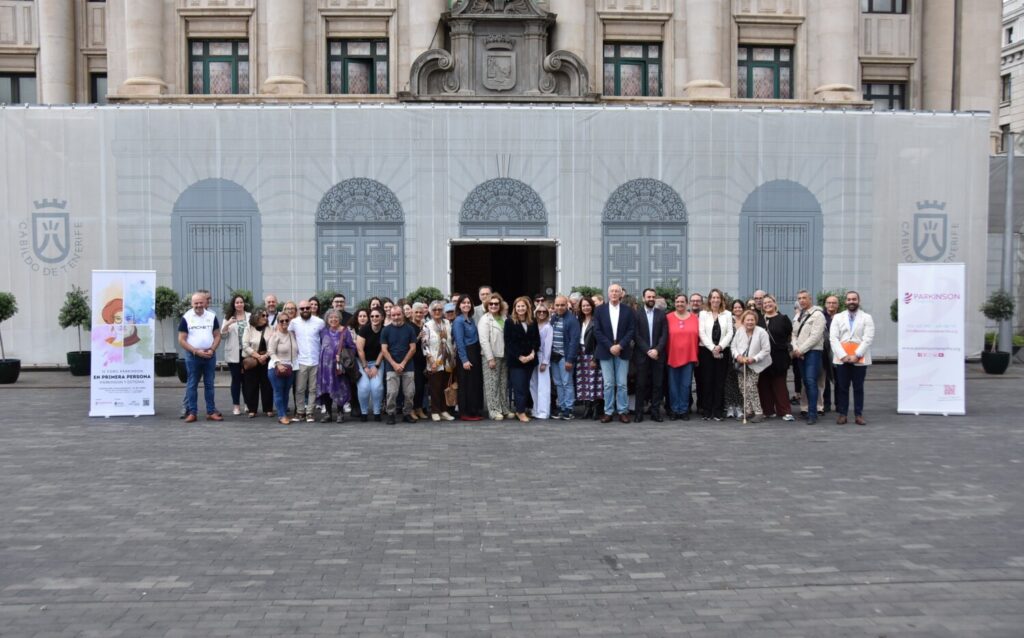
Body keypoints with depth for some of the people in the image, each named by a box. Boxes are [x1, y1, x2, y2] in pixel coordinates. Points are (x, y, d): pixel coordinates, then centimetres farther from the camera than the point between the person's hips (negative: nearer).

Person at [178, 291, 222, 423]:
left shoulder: (212, 316, 4)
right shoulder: (186, 318, -3)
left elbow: (217, 335, 6)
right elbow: (181, 340, -4)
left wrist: (212, 349, -10)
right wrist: (196, 351, -13)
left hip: (210, 356, 2)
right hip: (192, 356, -2)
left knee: (209, 384, 6)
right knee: (192, 385, 2)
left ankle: (211, 412, 10)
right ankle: (191, 412, 5)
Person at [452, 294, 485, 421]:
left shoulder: (470, 319, 12)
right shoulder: (459, 321, -11)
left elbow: (476, 338, 13)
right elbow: (460, 342, -16)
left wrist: (477, 355, 5)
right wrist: (464, 360, -20)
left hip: (475, 354, 8)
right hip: (465, 355, -8)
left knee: (476, 383, 11)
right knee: (467, 384, -2)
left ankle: (474, 411, 19)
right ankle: (465, 413, 5)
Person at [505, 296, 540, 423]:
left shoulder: (533, 322, 9)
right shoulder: (510, 322, -4)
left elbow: (537, 339, 8)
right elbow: (509, 342, -8)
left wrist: (533, 353, -9)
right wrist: (519, 356, -14)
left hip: (530, 359, 4)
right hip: (515, 360, -4)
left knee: (526, 386, 6)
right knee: (519, 386, -6)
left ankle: (520, 409, 15)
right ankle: (521, 412, -1)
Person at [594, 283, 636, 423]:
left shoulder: (628, 311, 4)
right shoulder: (600, 310, 4)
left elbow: (631, 330, -1)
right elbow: (597, 331, -2)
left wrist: (620, 346, -12)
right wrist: (610, 346, -11)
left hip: (622, 351, 0)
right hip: (605, 351, 0)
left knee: (622, 384, 2)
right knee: (608, 384, 3)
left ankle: (623, 411, 8)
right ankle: (608, 412, 8)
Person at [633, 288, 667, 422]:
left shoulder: (661, 314, 8)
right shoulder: (637, 314, 2)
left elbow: (664, 335, 2)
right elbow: (636, 335, -5)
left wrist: (657, 350, -11)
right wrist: (648, 351, -12)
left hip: (658, 354, 2)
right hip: (642, 355, -2)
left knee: (657, 384, 2)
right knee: (641, 384, 0)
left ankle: (655, 411, 7)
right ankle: (639, 412, 4)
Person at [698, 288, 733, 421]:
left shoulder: (727, 314, 8)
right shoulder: (703, 314, 6)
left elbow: (729, 333, 1)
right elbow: (702, 333, -2)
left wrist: (720, 346, -12)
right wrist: (712, 348, -12)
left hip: (722, 352, 1)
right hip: (706, 350, -1)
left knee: (720, 382, 1)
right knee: (707, 381, 0)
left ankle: (718, 411, 5)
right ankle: (707, 411, 5)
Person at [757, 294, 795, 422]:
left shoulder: (783, 319, 2)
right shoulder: (759, 319, 10)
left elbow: (791, 335, 7)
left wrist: (785, 346, 2)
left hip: (779, 357, -3)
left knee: (779, 384, -3)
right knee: (764, 384, 3)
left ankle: (785, 411, 0)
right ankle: (768, 410, 11)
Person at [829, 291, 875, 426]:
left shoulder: (867, 318, 4)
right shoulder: (838, 317, 10)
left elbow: (868, 339, -5)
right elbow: (833, 338, 0)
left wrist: (856, 355, -14)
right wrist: (843, 355, -11)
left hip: (859, 359, -1)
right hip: (841, 358, 1)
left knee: (858, 388, 4)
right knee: (842, 387, 4)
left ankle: (858, 414, 7)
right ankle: (841, 414, 8)